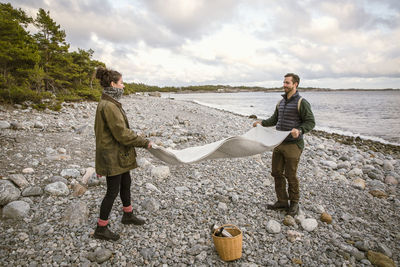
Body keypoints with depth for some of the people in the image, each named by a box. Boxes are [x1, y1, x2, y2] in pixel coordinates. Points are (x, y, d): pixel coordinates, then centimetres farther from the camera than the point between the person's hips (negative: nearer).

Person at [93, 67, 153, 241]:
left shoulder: (110, 103, 10)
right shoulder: (108, 106, -23)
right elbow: (122, 133, -25)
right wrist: (144, 143, -17)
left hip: (119, 154, 10)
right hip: (112, 156, -10)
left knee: (125, 183, 22)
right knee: (113, 191, 2)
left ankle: (128, 215, 41)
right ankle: (101, 228, 18)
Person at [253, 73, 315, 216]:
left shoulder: (302, 103, -10)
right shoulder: (281, 102, 12)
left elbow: (310, 122, -12)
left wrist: (299, 130, -30)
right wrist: (262, 122, 9)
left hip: (293, 145, -7)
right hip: (278, 143, 7)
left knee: (291, 175, 2)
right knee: (277, 173, 11)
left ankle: (294, 203, 22)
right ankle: (282, 201, 25)